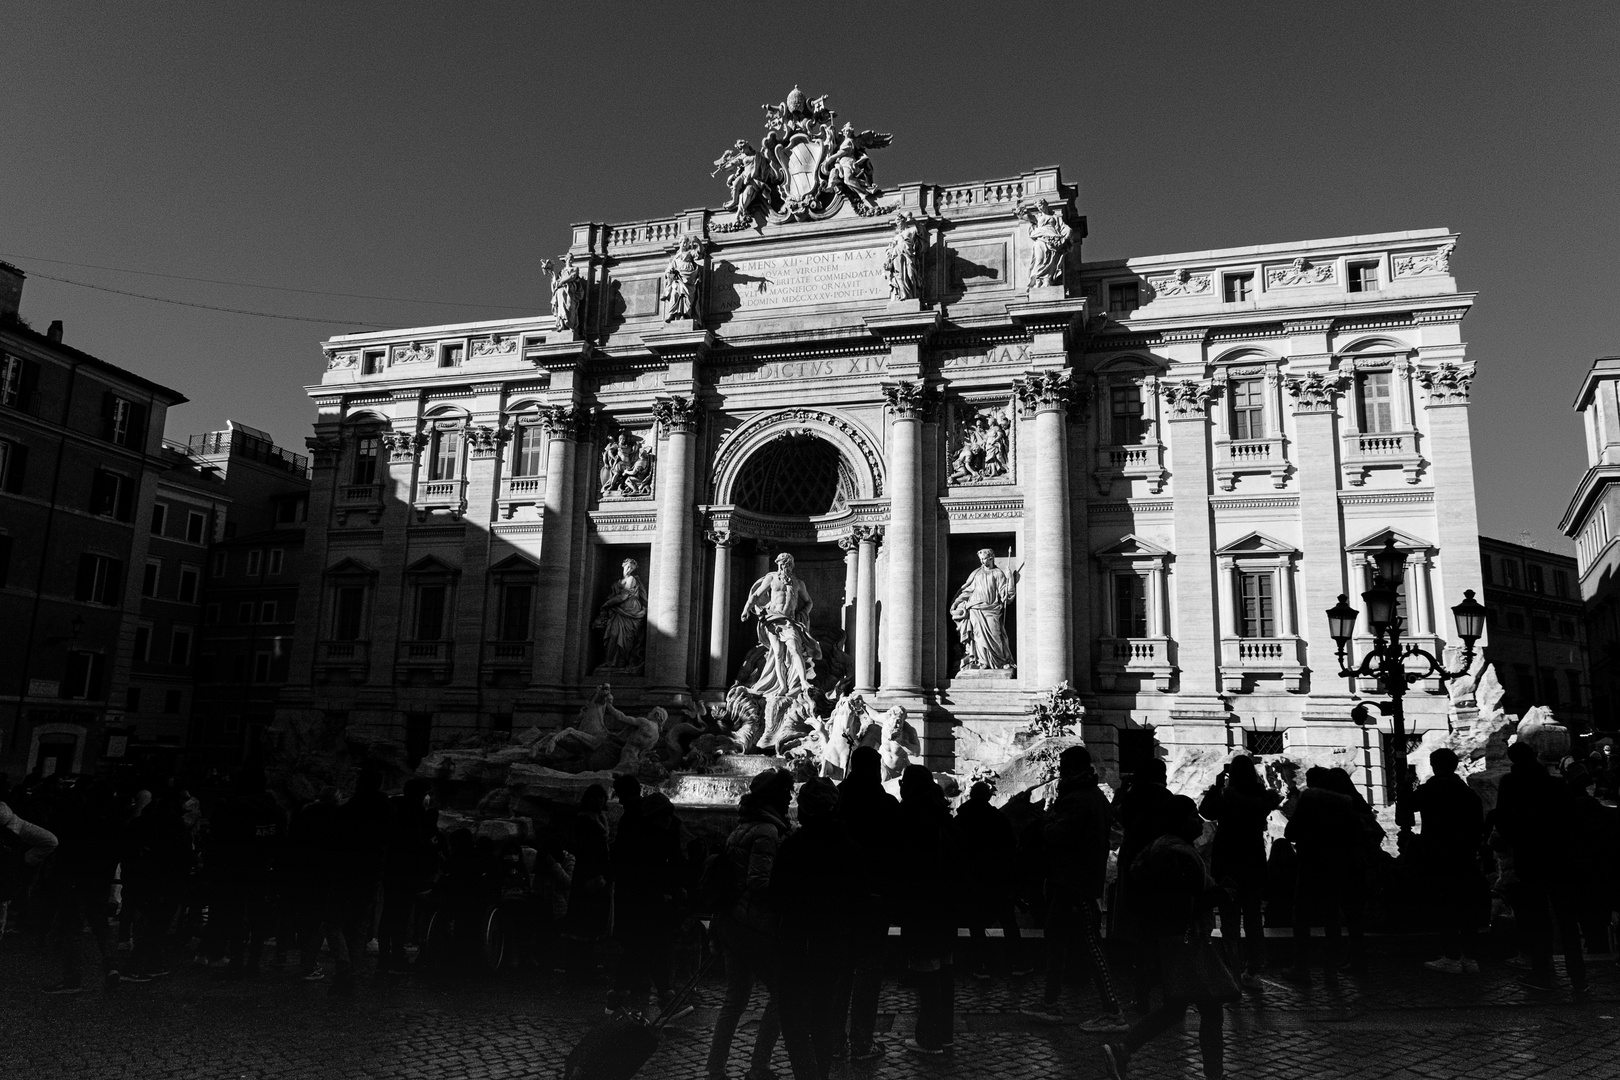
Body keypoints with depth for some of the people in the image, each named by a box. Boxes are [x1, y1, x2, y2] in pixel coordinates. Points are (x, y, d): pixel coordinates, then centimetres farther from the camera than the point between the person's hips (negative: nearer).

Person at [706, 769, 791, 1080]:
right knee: (781, 995, 5)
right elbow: (759, 882, -24)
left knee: (735, 999, 16)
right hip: (757, 927, -9)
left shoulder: (742, 827, 12)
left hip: (733, 923, 9)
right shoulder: (767, 831, -16)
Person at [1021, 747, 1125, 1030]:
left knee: (1092, 945, -8)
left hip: (1074, 885, -11)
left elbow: (1056, 836, -25)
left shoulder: (1078, 801, -19)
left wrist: (1050, 818, -9)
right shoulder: (1096, 797, 14)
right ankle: (1051, 1005, 23)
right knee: (1055, 941, 16)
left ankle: (1114, 1013, -4)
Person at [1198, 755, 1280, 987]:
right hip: (1255, 862, 3)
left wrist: (1217, 785, -2)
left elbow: (1205, 810, -1)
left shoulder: (1226, 797, -14)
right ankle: (1253, 970, 14)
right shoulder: (1263, 798, -5)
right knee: (1253, 916, 12)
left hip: (1227, 865, -3)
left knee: (1229, 917, 3)